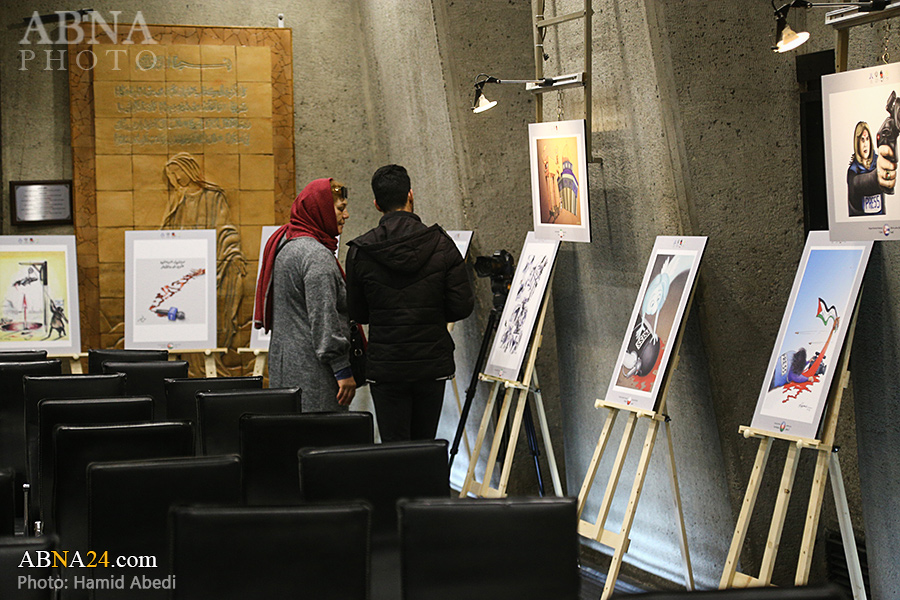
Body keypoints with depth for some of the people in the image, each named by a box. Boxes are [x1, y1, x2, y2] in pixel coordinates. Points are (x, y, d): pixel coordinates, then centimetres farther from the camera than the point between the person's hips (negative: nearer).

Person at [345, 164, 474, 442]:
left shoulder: (361, 252, -6)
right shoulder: (440, 244, -6)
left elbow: (357, 313, 4)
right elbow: (462, 306, -6)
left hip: (385, 368, -1)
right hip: (432, 365, 1)